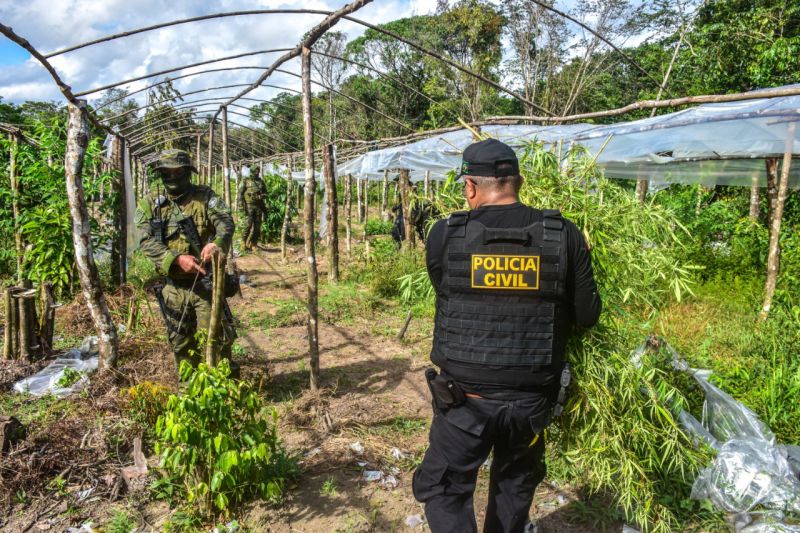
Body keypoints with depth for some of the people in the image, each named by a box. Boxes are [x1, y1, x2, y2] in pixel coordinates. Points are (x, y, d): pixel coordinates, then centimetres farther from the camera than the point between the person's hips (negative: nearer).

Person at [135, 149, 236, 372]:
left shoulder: (205, 196, -2)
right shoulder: (150, 203, 2)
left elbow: (225, 220, -18)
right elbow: (146, 241, -9)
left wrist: (217, 242, -40)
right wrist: (177, 259, -25)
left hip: (205, 282, -2)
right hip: (173, 287, 3)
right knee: (182, 345, 16)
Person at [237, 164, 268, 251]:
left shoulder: (261, 182, 12)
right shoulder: (245, 181, 0)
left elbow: (265, 193, 16)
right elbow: (240, 194, -3)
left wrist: (262, 196, -7)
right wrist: (241, 206, -12)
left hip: (259, 207, 4)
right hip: (249, 206, -4)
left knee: (257, 226, 3)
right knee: (248, 225, -9)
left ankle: (254, 244, 11)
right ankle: (244, 243, 2)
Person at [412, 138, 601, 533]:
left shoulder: (445, 235, -12)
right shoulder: (565, 237, -8)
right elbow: (587, 315, -2)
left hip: (465, 398, -2)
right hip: (531, 399, 3)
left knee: (443, 489, 17)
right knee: (515, 486, 26)